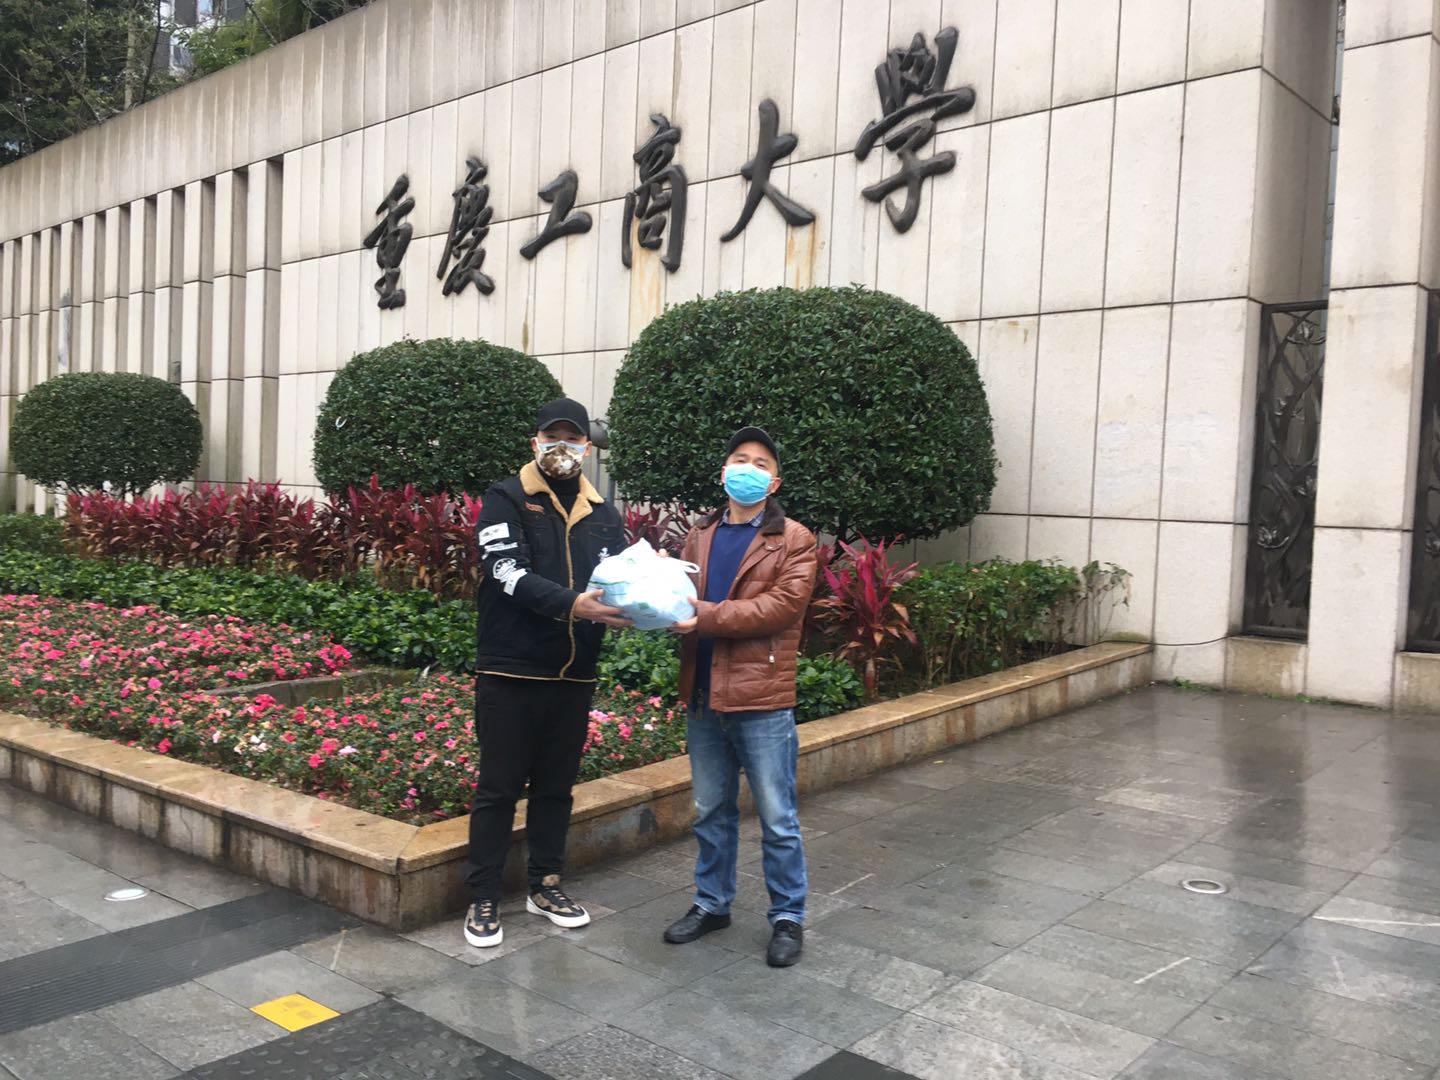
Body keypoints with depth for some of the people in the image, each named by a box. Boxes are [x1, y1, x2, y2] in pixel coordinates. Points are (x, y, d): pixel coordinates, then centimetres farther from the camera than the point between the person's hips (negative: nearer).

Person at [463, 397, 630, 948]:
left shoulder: (603, 514, 11)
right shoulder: (506, 500, -4)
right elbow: (507, 573, -18)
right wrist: (571, 605, -31)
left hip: (574, 674, 5)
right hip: (511, 670, -5)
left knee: (556, 785, 15)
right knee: (499, 787, 3)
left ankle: (545, 885, 30)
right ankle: (483, 898, 16)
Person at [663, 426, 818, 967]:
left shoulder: (794, 540, -4)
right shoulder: (699, 536, 13)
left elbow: (782, 605, -16)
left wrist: (705, 616, -22)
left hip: (762, 701, -5)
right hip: (703, 698, 5)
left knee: (778, 820, 6)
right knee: (711, 813, 18)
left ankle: (788, 917, 21)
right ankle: (712, 903, 34)